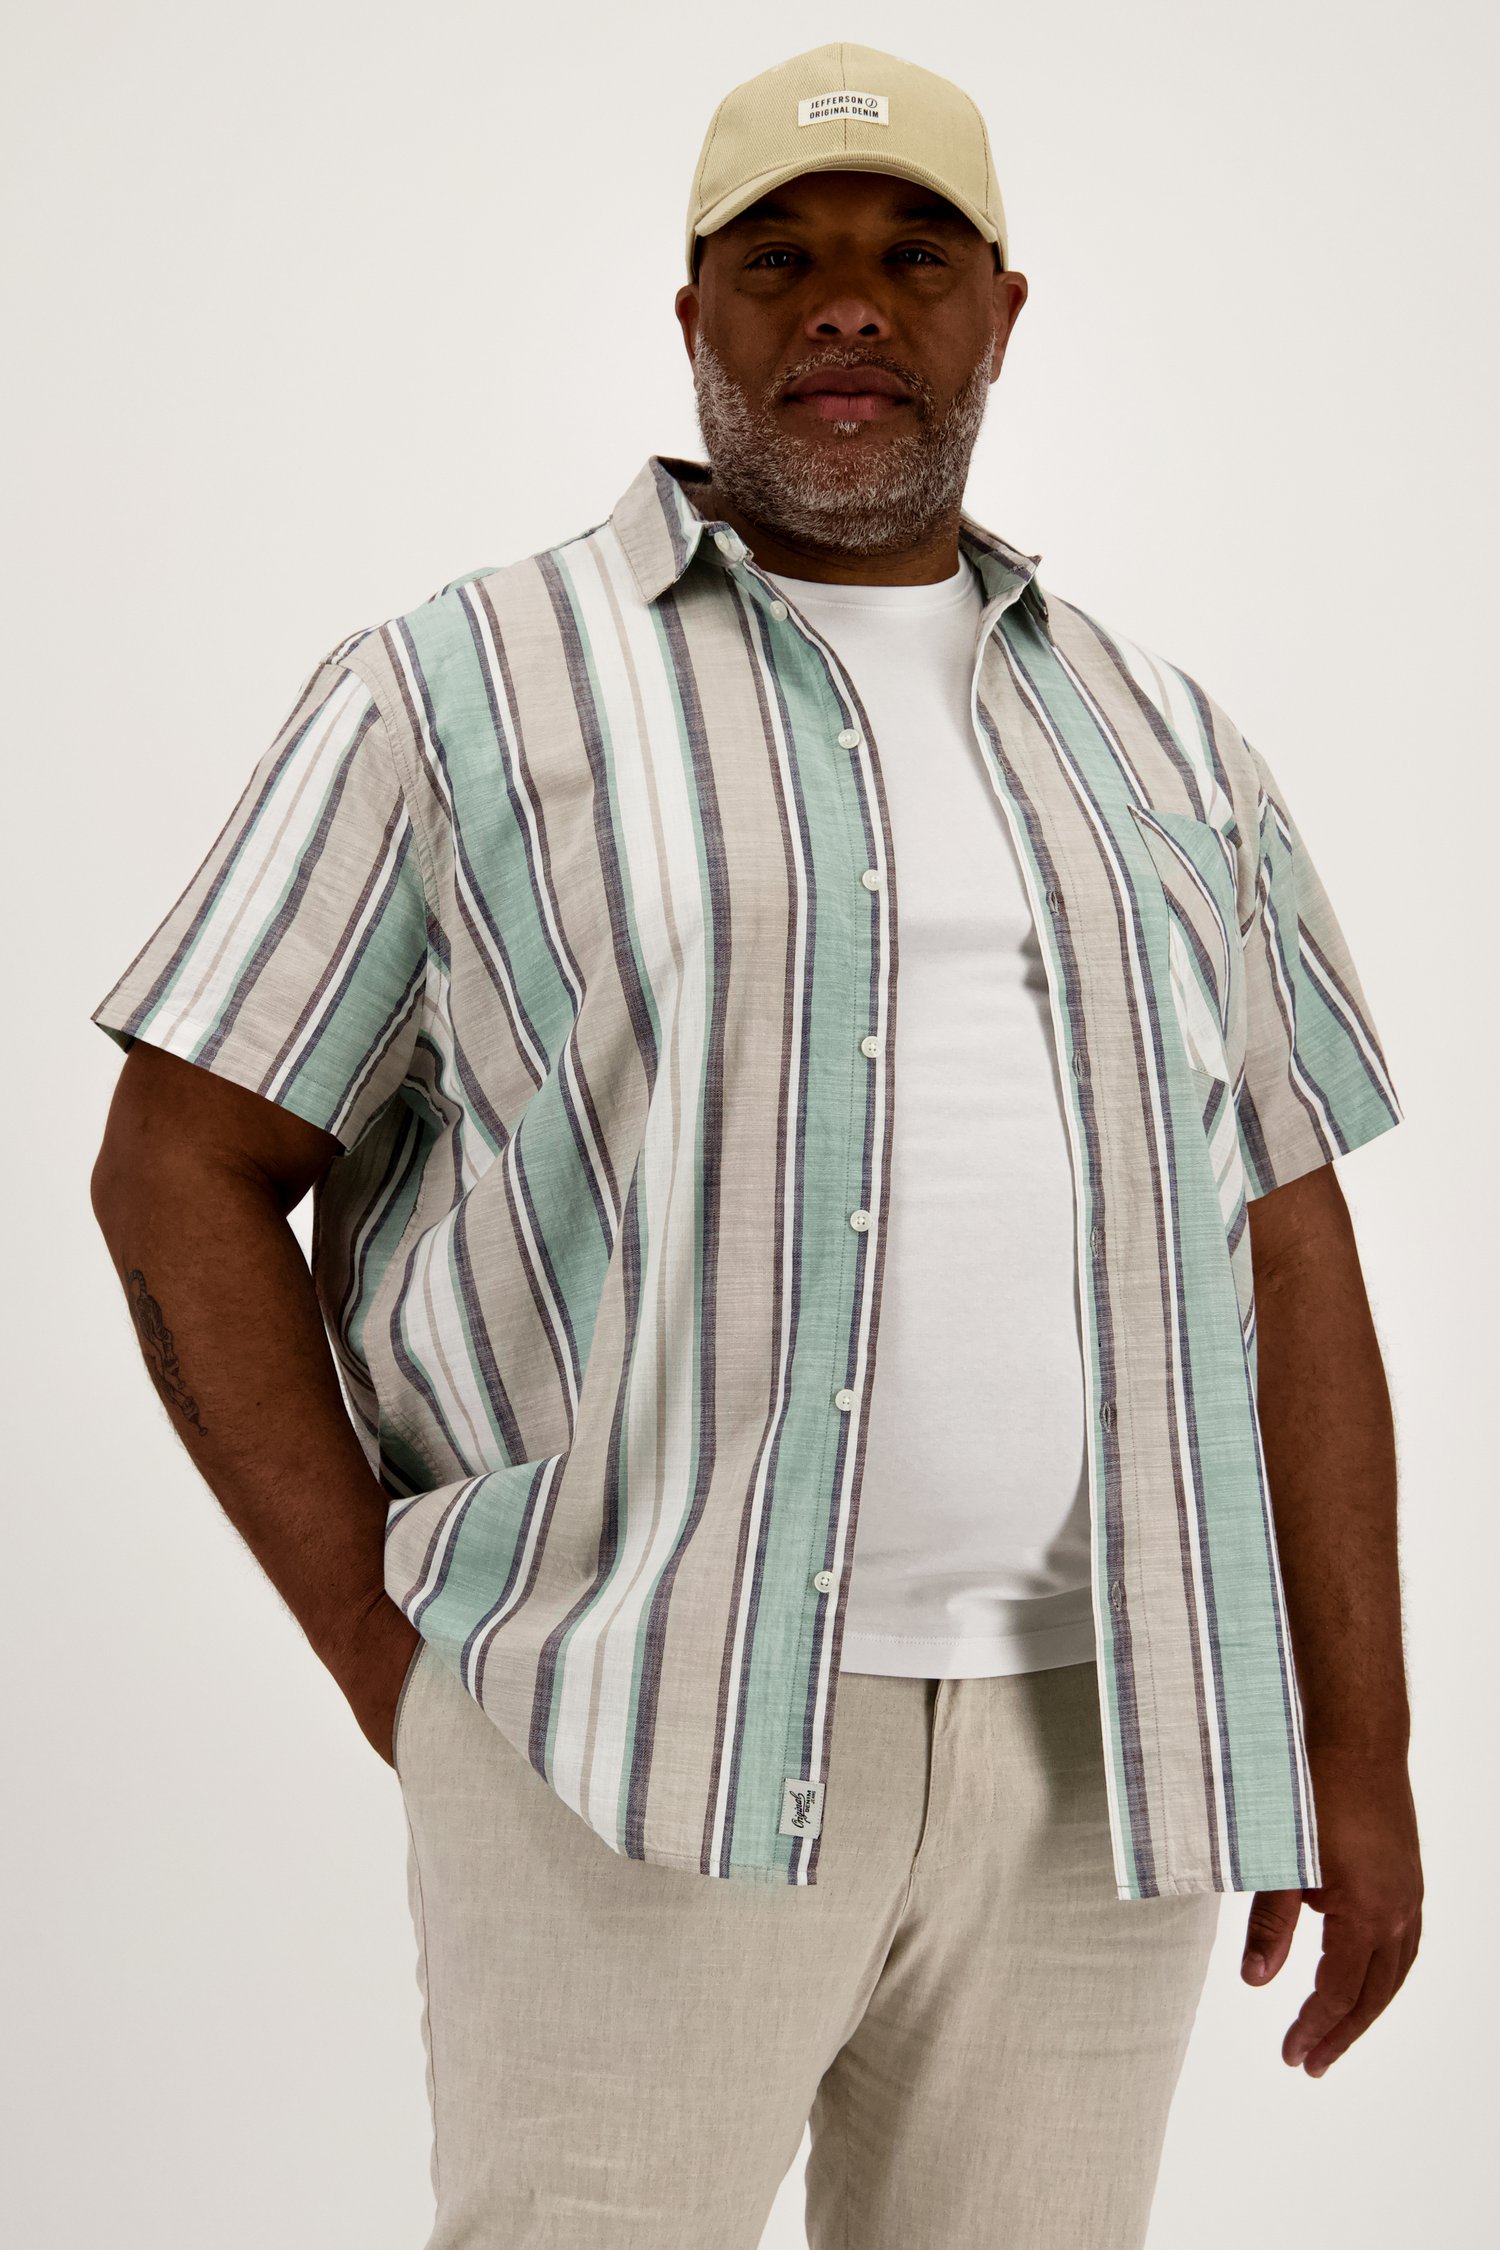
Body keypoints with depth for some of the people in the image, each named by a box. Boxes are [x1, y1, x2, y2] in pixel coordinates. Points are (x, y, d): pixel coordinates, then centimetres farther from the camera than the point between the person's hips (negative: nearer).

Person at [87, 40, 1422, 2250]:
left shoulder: (1155, 739, 12)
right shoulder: (460, 692, 0)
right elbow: (178, 1177, -1)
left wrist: (1359, 1751, 4)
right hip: (646, 1755, -4)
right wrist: (401, 1672, -8)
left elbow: (1283, 1246, 10)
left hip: (1083, 1754, 4)